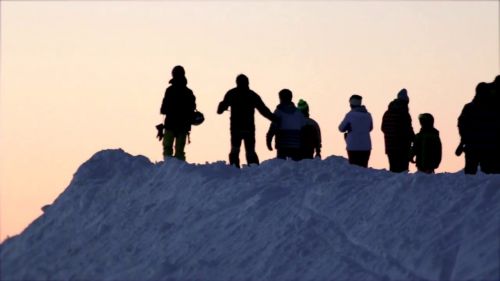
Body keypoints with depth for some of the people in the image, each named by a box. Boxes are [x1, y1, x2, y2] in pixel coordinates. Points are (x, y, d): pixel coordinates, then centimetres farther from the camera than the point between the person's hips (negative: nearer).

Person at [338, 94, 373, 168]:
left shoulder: (350, 115, -8)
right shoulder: (368, 115, 6)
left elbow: (341, 128, 1)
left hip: (353, 147, -4)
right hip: (366, 146, 4)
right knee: (363, 167, 6)